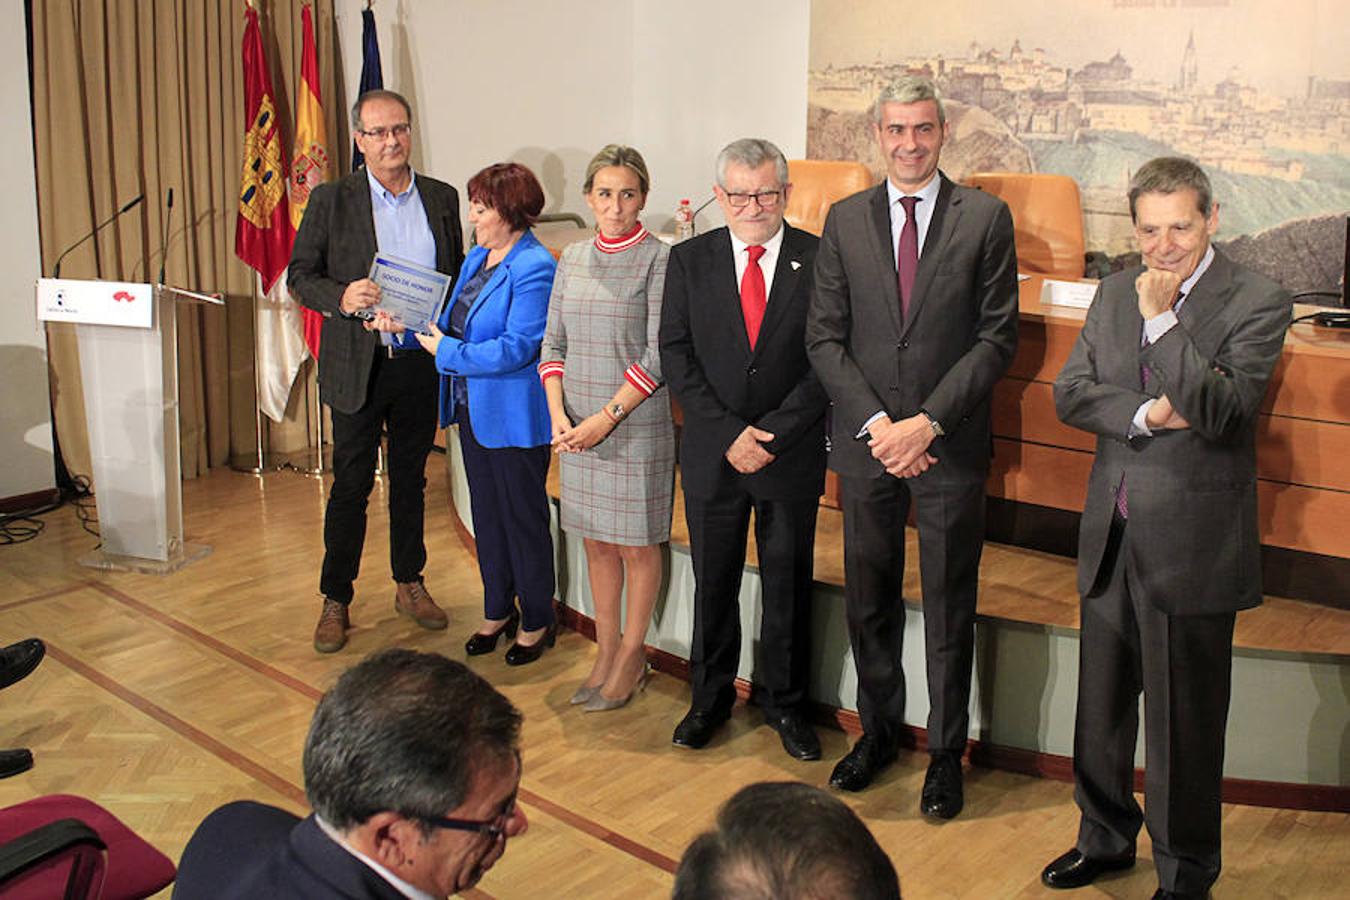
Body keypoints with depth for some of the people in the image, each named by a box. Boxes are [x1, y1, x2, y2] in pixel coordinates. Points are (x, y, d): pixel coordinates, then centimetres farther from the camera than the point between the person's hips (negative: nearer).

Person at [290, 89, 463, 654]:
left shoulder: (442, 199, 6)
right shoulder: (331, 200, -2)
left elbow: (457, 275, 12)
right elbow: (300, 275, -1)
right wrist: (341, 297, -21)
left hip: (420, 365, 3)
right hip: (357, 366, -3)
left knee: (410, 479, 14)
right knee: (351, 484, 3)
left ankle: (409, 585, 28)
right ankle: (335, 601, 15)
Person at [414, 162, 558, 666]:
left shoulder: (535, 269, -18)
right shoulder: (477, 258, 11)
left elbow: (516, 348, -24)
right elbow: (454, 323, 16)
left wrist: (448, 352, -18)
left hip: (515, 416, -9)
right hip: (473, 410, 9)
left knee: (524, 519, 5)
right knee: (487, 514, 18)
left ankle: (537, 623, 21)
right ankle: (498, 612, 33)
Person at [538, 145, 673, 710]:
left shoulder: (659, 260, -7)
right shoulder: (572, 259, 9)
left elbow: (658, 356, -12)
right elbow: (552, 343, 9)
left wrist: (607, 417, -15)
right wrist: (559, 414, -5)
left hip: (636, 425, -5)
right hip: (577, 429, 5)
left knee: (637, 545, 6)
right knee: (596, 541, 13)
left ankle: (631, 655, 21)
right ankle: (606, 651, 26)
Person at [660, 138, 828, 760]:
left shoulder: (819, 260, -4)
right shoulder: (689, 260, 2)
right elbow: (676, 357, -2)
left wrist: (773, 432, -14)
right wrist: (728, 432, -12)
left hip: (792, 453, -1)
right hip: (711, 453, 1)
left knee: (788, 585, 11)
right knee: (712, 582, 13)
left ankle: (784, 702, 30)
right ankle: (710, 697, 32)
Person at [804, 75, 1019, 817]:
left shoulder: (985, 217, -1)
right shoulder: (844, 219, 5)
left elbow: (997, 336, -5)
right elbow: (825, 338, 2)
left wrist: (928, 422, -14)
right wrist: (877, 423, -10)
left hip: (950, 444, -2)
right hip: (865, 444, 2)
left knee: (949, 609, 8)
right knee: (868, 601, 13)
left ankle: (945, 753, 24)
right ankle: (878, 729, 32)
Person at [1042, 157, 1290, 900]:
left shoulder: (1256, 303, -10)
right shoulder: (1116, 293, 8)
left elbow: (1222, 412, -20)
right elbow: (1070, 395, 2)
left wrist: (1163, 319, -23)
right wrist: (1145, 415, -15)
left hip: (1191, 546, -5)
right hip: (1111, 534, 6)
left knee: (1184, 722, 7)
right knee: (1101, 705, 19)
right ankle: (1105, 837, 40)